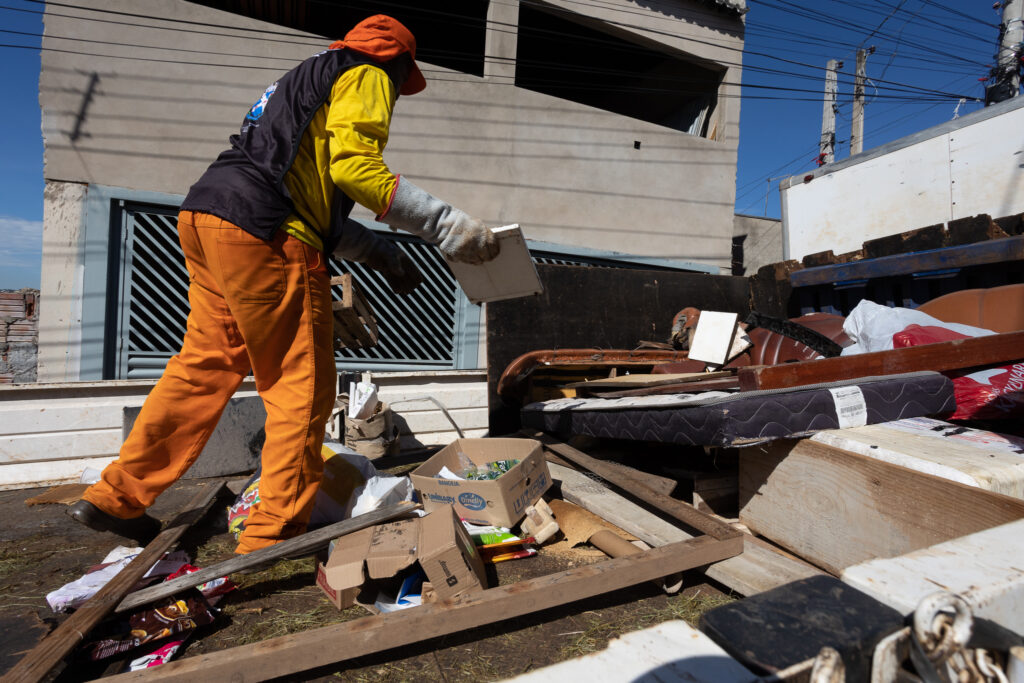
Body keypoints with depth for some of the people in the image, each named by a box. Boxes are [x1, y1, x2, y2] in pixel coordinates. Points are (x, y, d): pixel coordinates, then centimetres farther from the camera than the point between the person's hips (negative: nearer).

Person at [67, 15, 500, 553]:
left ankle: (115, 497, 26)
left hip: (205, 215, 10)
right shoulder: (366, 76, 7)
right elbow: (355, 166, -14)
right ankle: (274, 534, 2)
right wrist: (445, 225, -12)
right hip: (259, 232, -10)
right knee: (302, 386, -3)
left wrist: (381, 254, 26)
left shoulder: (311, 80, 34)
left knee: (205, 367, 16)